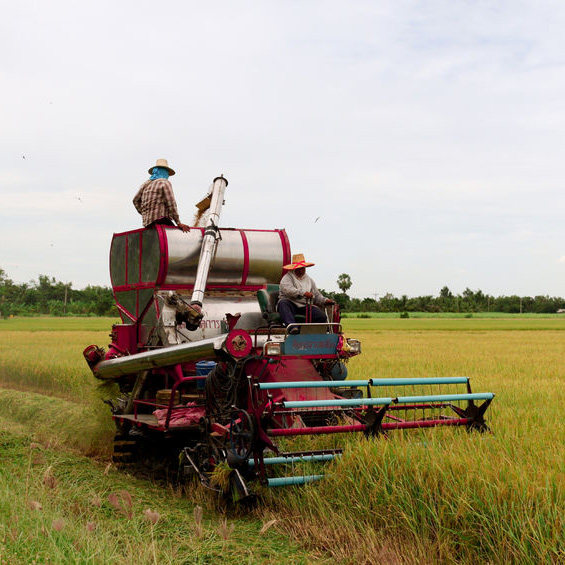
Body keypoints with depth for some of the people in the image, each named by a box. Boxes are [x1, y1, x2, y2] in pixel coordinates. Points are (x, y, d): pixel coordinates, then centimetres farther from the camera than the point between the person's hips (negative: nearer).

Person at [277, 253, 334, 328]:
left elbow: (317, 296, 24)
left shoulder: (309, 280, 26)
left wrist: (325, 300, 2)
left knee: (322, 316, -21)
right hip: (291, 304, -4)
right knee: (283, 303, -39)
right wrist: (303, 293, -24)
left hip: (305, 306, 4)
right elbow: (286, 289, -15)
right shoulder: (287, 277, 7)